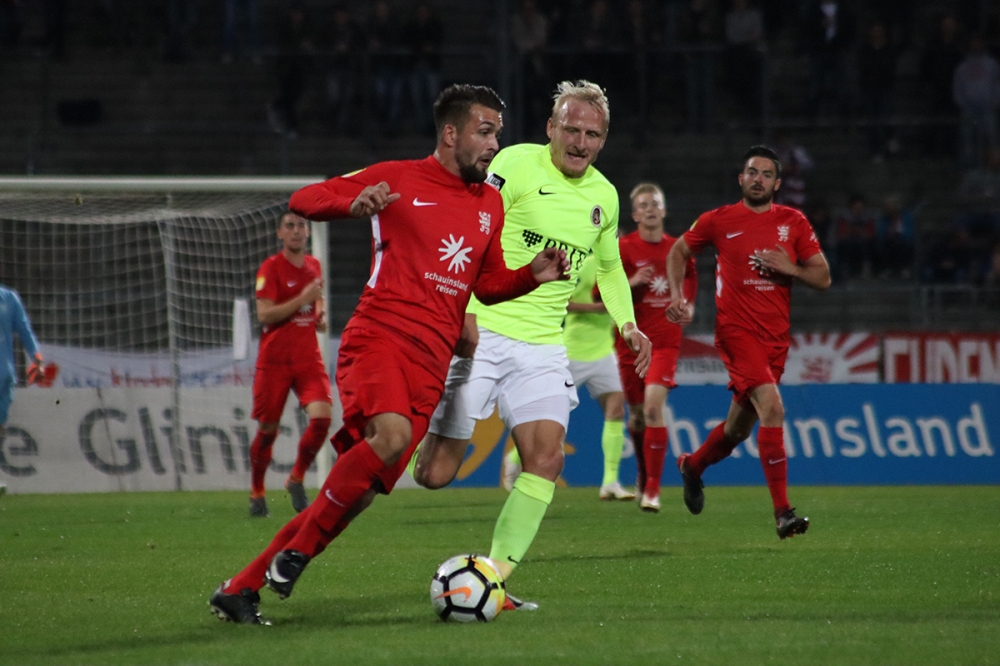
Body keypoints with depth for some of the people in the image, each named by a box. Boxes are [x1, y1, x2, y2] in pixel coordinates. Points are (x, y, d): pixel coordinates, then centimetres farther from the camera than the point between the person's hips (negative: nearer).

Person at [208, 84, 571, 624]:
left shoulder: (491, 204, 20)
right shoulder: (399, 178, 4)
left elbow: (490, 284, 27)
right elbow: (302, 200, 4)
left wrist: (534, 274, 7)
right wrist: (353, 203, -17)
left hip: (429, 365, 6)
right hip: (377, 336, -6)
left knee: (360, 493, -1)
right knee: (392, 433, -35)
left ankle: (239, 590, 7)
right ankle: (295, 552, -18)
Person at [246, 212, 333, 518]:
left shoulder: (314, 265, 11)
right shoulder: (271, 268, -7)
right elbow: (264, 314, -16)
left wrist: (321, 315, 11)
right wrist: (302, 299, -21)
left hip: (308, 357, 4)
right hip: (274, 359, -4)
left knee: (322, 416, -16)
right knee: (268, 429, 3)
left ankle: (296, 479, 4)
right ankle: (257, 493, 22)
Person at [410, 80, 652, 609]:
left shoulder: (604, 196, 11)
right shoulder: (517, 164, -8)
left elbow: (609, 267, 29)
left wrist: (626, 322, 14)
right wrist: (464, 309, -22)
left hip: (542, 347, 5)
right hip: (480, 333, -5)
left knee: (545, 460, -13)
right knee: (435, 474, -5)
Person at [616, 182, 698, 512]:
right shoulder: (622, 248, -3)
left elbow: (690, 278, 22)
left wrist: (688, 306, 3)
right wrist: (632, 283, -22)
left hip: (666, 340, -1)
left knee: (654, 405, -19)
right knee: (637, 412, 10)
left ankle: (652, 489, -17)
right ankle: (643, 475, 37)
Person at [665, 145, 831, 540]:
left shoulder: (793, 223, 6)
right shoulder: (718, 221, 1)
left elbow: (823, 278, 7)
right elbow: (679, 251, 17)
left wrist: (790, 269, -12)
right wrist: (677, 295, 2)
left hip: (775, 337, 4)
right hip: (737, 330, -4)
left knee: (739, 427, 15)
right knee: (772, 408, -24)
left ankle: (693, 466, 48)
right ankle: (782, 512, -23)